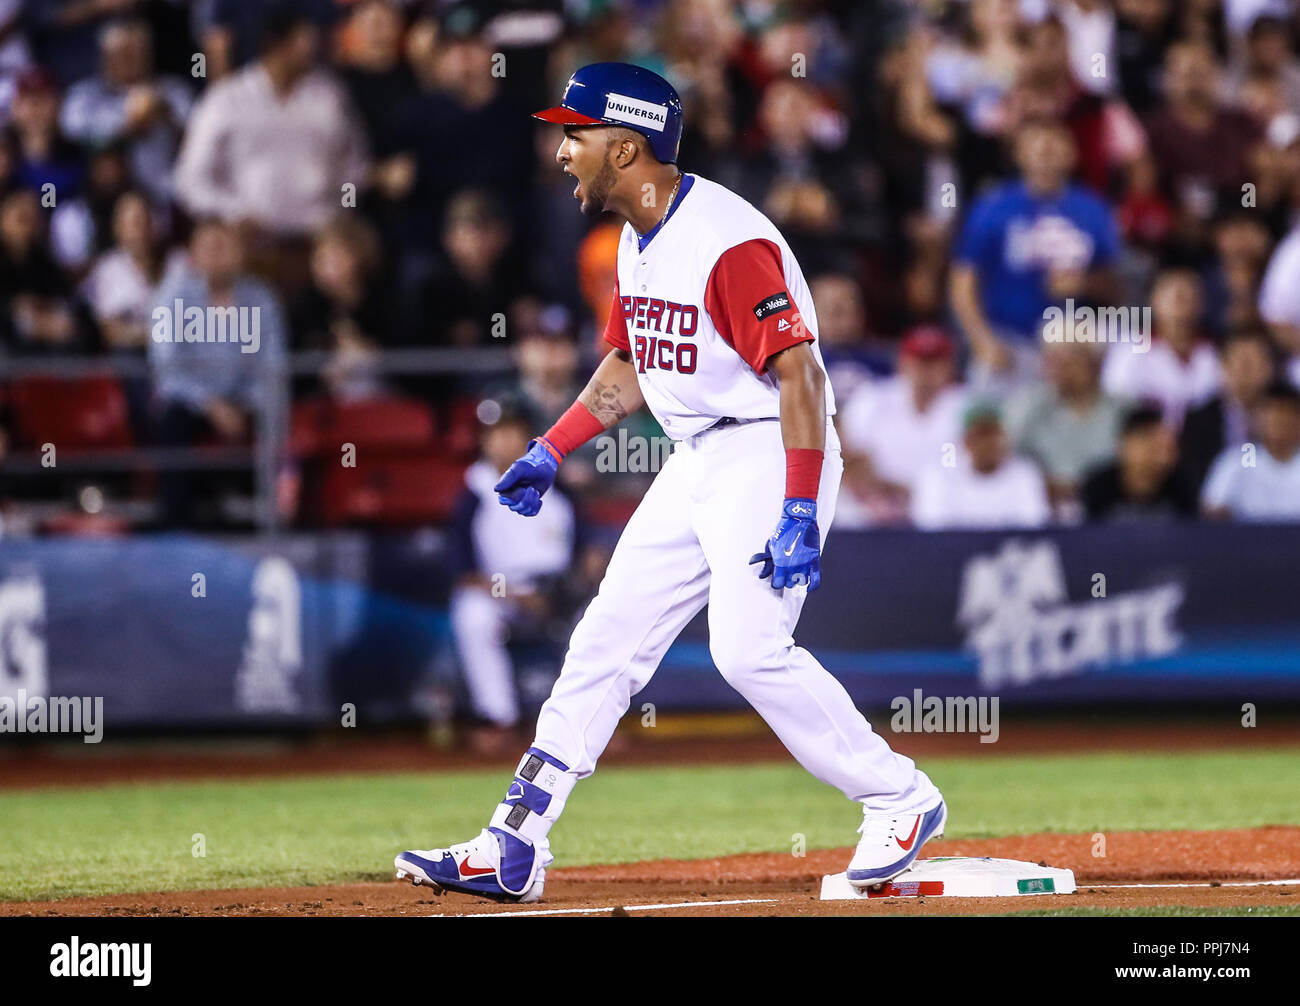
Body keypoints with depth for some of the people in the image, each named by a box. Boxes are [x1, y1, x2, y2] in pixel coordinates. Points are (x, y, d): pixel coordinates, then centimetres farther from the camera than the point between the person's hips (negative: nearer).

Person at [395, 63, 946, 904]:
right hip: (698, 462, 10)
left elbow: (799, 373, -25)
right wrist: (550, 452, 16)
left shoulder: (730, 243, -21)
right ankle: (514, 848, 8)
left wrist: (801, 511, -29)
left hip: (770, 454, -10)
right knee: (608, 636, 6)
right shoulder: (637, 243, 10)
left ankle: (900, 801, -4)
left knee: (749, 645, -20)